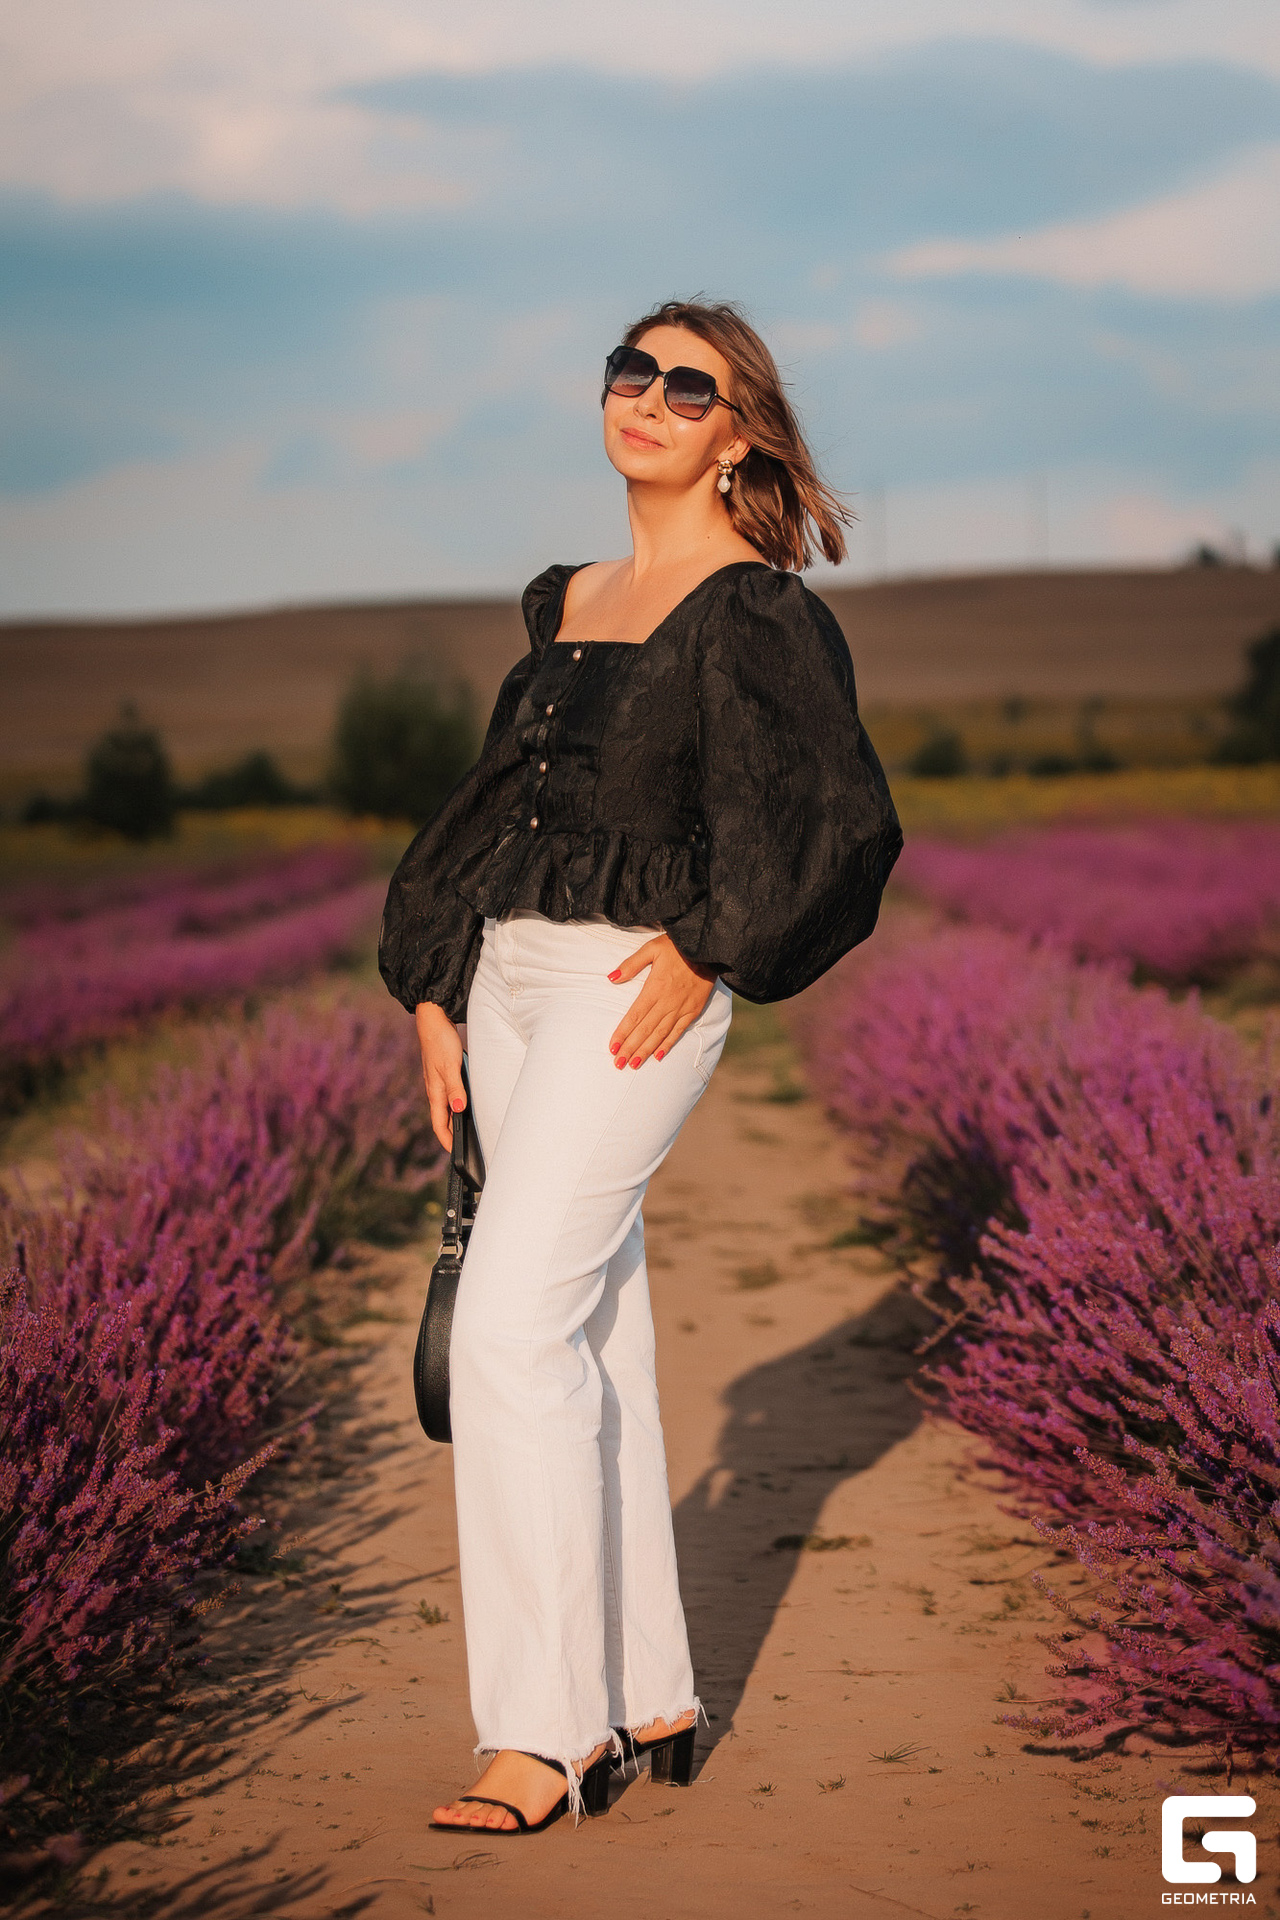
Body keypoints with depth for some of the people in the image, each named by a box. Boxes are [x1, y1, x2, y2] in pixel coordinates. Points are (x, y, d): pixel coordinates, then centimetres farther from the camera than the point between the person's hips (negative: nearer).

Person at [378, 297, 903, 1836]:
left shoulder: (755, 610, -3)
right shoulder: (568, 603, 19)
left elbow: (826, 815, -12)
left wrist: (705, 949, -18)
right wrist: (436, 995, 14)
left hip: (639, 985, -7)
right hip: (511, 972, 8)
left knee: (514, 1324, -16)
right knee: (592, 1338, 8)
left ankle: (548, 1727, -10)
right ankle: (648, 1695, 17)